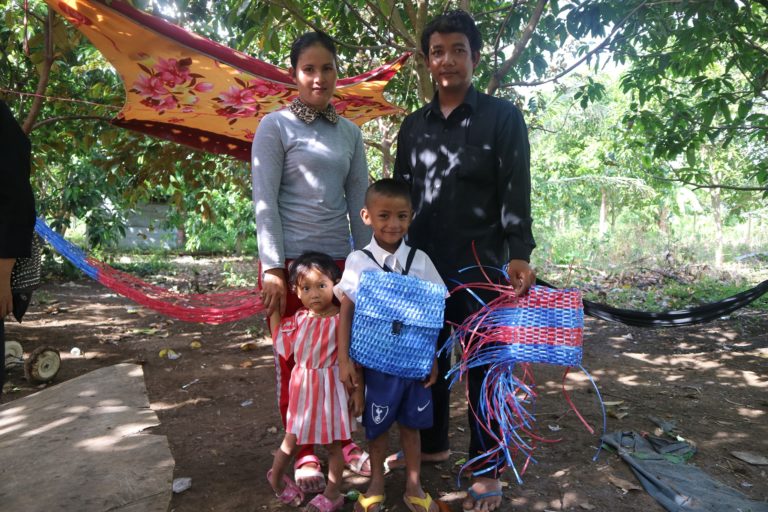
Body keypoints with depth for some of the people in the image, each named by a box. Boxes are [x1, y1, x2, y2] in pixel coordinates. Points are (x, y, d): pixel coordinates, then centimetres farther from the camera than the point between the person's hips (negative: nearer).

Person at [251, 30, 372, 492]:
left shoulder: (350, 133, 11)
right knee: (294, 358, 5)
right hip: (291, 259, -4)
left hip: (339, 258, 4)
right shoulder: (276, 126, -1)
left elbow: (359, 202, 11)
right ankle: (304, 454, 21)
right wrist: (273, 268, -13)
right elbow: (265, 201, -7)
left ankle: (345, 442, 24)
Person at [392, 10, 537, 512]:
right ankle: (432, 444, 34)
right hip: (423, 262, 4)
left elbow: (516, 193, -8)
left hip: (481, 263, -4)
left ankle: (487, 470, 19)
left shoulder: (503, 117, -1)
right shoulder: (413, 125, 11)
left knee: (482, 363, 4)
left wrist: (519, 254, -20)